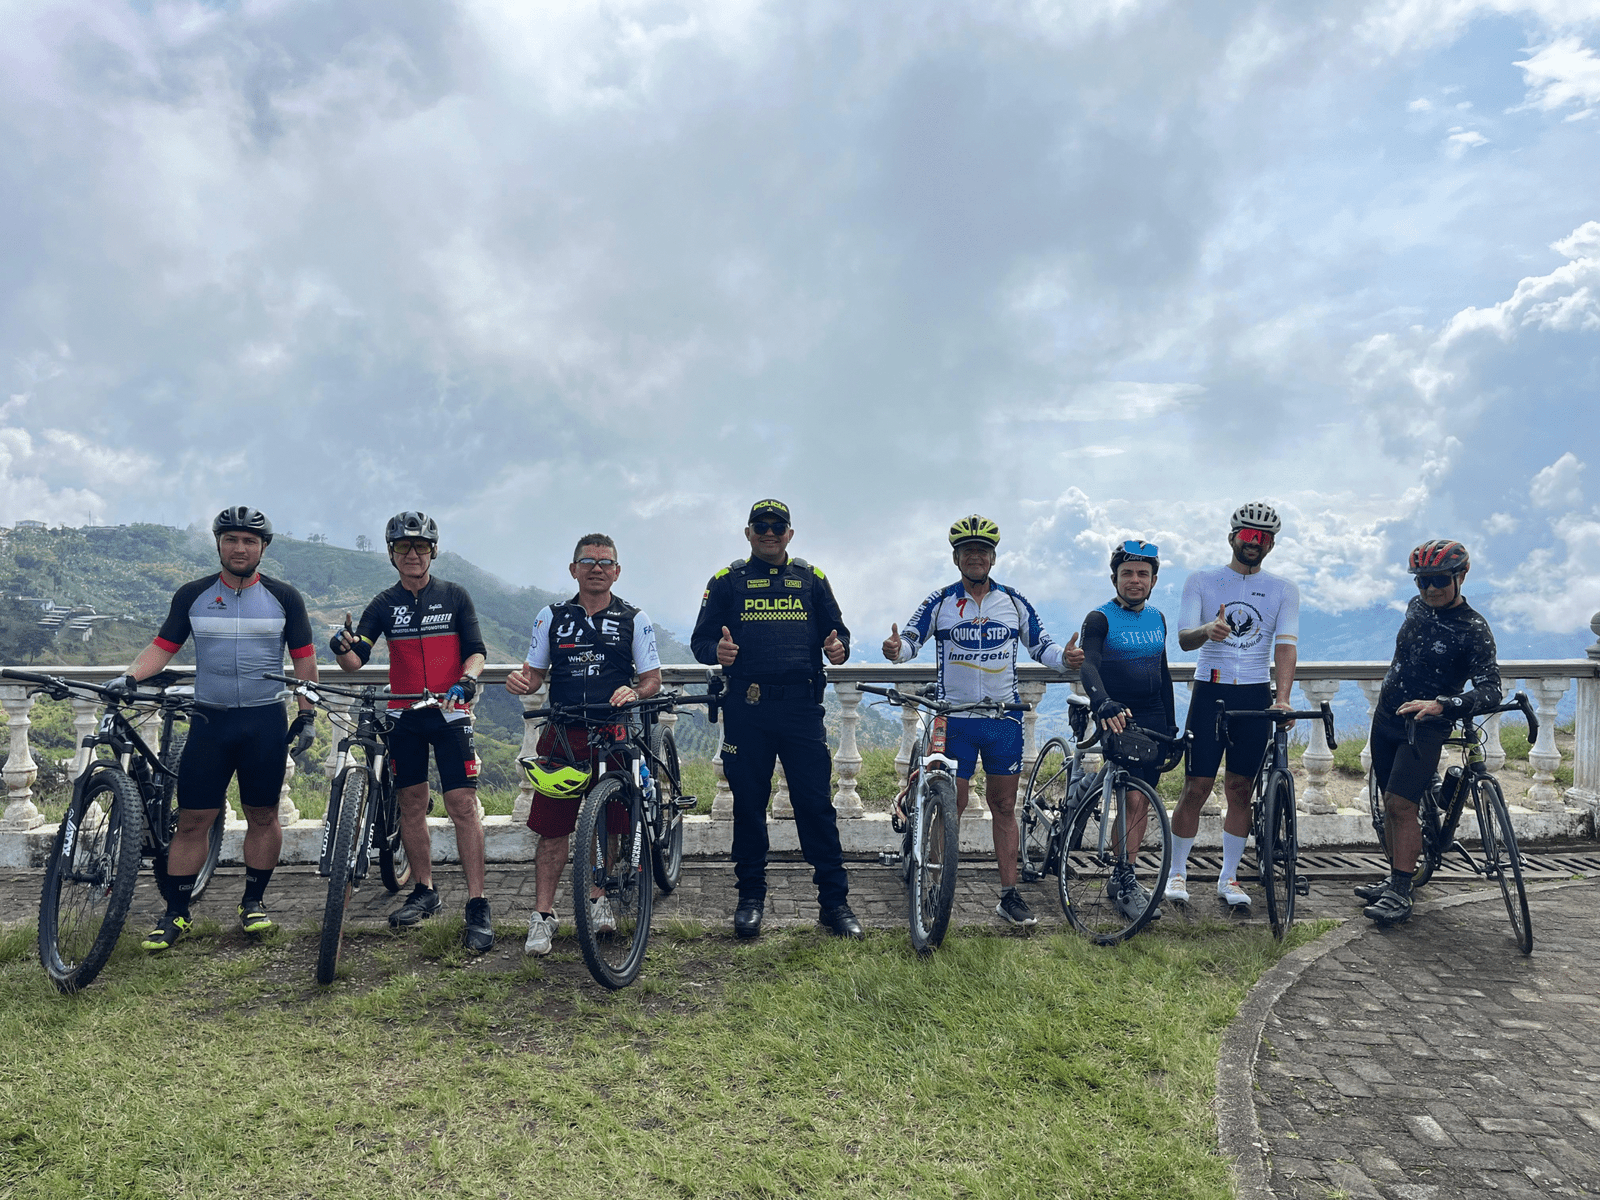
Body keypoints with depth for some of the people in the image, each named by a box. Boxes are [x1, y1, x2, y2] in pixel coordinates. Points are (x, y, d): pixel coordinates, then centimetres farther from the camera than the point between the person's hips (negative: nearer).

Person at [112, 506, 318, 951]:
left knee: (263, 816, 7)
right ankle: (176, 913, 11)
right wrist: (129, 676, -13)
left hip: (266, 721, -1)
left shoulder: (283, 597, 2)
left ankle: (253, 902, 21)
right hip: (209, 720, 1)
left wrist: (307, 717, 1)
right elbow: (163, 646, 6)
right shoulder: (193, 595, 5)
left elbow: (304, 659, 5)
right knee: (192, 820, 1)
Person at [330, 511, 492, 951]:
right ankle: (424, 892, 26)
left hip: (449, 712, -3)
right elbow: (357, 661, 0)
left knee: (463, 806, -9)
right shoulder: (384, 604, 7)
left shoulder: (454, 595, 3)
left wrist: (467, 680, -21)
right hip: (404, 716, 3)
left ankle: (477, 907, -7)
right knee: (411, 806, 9)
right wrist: (343, 648, -23)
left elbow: (476, 650, 0)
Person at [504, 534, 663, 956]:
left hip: (614, 734, 0)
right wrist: (520, 680, -8)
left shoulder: (634, 619, 6)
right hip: (562, 735, 1)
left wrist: (633, 692, -16)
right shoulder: (551, 616, 10)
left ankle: (597, 897, 27)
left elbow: (653, 679, 6)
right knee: (554, 829, -1)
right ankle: (543, 916, 7)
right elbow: (535, 674, 15)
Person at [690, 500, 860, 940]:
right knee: (748, 803, 6)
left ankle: (835, 902, 7)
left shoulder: (811, 579, 14)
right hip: (746, 708, 0)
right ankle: (750, 897, 19)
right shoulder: (727, 581, 10)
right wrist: (717, 651, -16)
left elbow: (837, 631, 14)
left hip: (801, 705, 0)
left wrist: (838, 649, -9)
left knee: (816, 803, -2)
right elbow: (700, 639, 7)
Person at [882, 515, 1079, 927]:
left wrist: (1065, 657, -9)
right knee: (951, 804, -1)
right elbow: (911, 641, -1)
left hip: (1003, 716, 2)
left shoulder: (1014, 601, 6)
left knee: (1004, 805, 8)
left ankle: (1009, 894, 14)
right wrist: (896, 650, -24)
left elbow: (1039, 645, 11)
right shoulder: (939, 603, 0)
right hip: (955, 717, -2)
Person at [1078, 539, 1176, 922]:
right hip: (1118, 719, -6)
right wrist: (1103, 703, -43)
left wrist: (1171, 726, 17)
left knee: (1143, 801, 7)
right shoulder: (1100, 619, -8)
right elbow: (1087, 665, -24)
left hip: (1153, 720, 6)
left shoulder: (1157, 619, 11)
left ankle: (1121, 877, 20)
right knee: (1133, 800, -14)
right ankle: (1125, 884, -3)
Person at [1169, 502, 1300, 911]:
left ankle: (1228, 878, 18)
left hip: (1256, 695, 2)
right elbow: (1184, 638, -7)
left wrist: (1283, 698, -20)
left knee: (1241, 790, 6)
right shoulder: (1201, 581, 3)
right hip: (1210, 692, -1)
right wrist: (1207, 630, -31)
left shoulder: (1283, 589, 6)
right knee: (1196, 789, -3)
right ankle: (1177, 872, 12)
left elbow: (1285, 644, -6)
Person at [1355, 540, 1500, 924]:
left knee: (1400, 804, -15)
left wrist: (1439, 705, -38)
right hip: (1386, 718, 6)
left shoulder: (1474, 629, -15)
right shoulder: (1417, 605, 4)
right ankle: (1396, 878, 22)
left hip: (1426, 728, -6)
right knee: (1390, 805, 10)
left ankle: (1401, 893, -7)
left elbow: (1490, 692, -23)